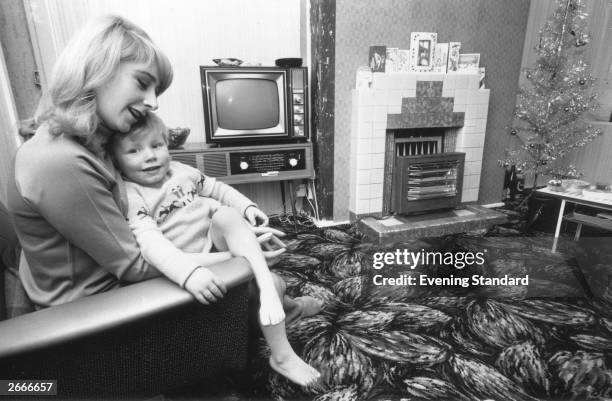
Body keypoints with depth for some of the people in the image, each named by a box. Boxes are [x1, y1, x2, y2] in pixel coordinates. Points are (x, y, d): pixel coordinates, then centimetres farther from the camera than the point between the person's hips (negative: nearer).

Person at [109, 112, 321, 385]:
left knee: (227, 215, -27)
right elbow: (150, 242, -30)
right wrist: (189, 273, -45)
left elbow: (216, 189, 20)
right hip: (192, 259, -5)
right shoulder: (130, 197, -14)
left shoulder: (180, 171, 7)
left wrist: (247, 206, 5)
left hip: (217, 240, 6)